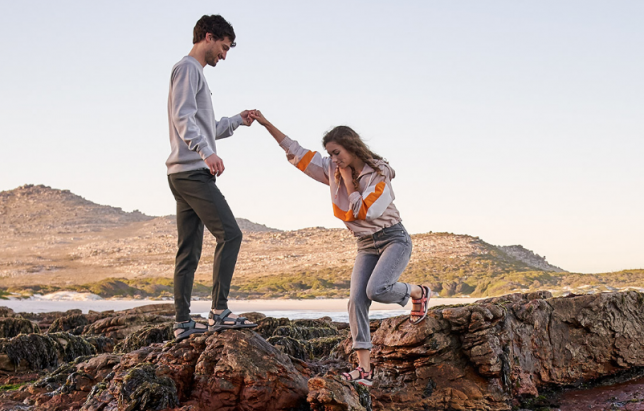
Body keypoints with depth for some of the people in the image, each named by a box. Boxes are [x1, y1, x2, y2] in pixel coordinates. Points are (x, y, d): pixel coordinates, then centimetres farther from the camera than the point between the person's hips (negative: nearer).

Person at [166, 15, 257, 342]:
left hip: (184, 175, 10)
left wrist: (238, 120, 28)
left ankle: (183, 323, 8)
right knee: (229, 234, -15)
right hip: (192, 171, -10)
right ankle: (219, 311, -16)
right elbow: (183, 118, -18)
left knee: (189, 250, 7)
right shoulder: (187, 68, -3)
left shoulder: (195, 72, 27)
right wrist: (206, 152, -30)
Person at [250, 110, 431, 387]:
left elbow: (362, 211, -22)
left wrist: (348, 179, -17)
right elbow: (296, 152, 3)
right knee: (356, 299, -13)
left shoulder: (379, 174, -15)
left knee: (377, 289, -29)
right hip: (366, 246, 6)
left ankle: (418, 292, 5)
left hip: (394, 239, -6)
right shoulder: (332, 170, 2)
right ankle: (364, 369, -15)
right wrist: (266, 124, -1)